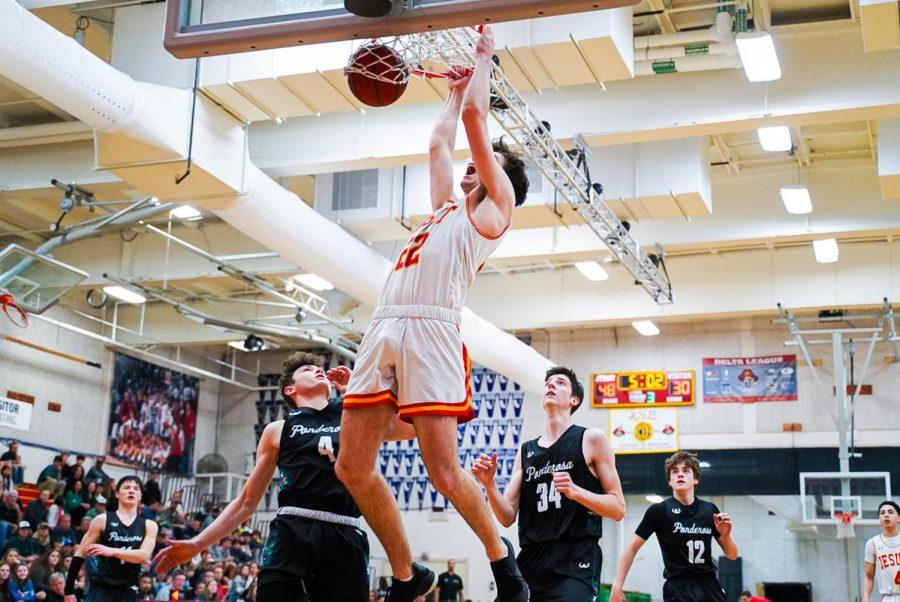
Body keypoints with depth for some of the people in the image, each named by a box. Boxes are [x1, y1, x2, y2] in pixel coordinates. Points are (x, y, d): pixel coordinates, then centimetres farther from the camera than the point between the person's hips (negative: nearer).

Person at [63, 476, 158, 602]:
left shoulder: (149, 526, 5)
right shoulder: (103, 520, 0)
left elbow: (144, 555, -11)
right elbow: (80, 553, 1)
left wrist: (113, 552, -24)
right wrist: (69, 590, -2)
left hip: (128, 590, 3)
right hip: (100, 586, -2)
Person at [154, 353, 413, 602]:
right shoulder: (278, 431, 19)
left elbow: (412, 426, 6)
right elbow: (246, 502, 21)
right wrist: (197, 544, 13)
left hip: (345, 538, 1)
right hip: (291, 534, -1)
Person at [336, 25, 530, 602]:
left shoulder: (495, 207, 12)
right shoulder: (447, 206, 31)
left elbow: (476, 117, 10)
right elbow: (440, 142, 42)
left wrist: (485, 59, 22)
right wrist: (456, 91, 52)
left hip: (432, 329, -8)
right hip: (385, 328, 8)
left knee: (444, 472, -13)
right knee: (353, 467, 1)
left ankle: (500, 552, 12)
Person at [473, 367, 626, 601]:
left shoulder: (591, 439, 4)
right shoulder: (526, 451, 16)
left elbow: (618, 509, 0)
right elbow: (507, 518, 11)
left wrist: (575, 491, -15)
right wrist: (489, 484, -6)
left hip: (575, 564, -4)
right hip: (531, 562, 5)